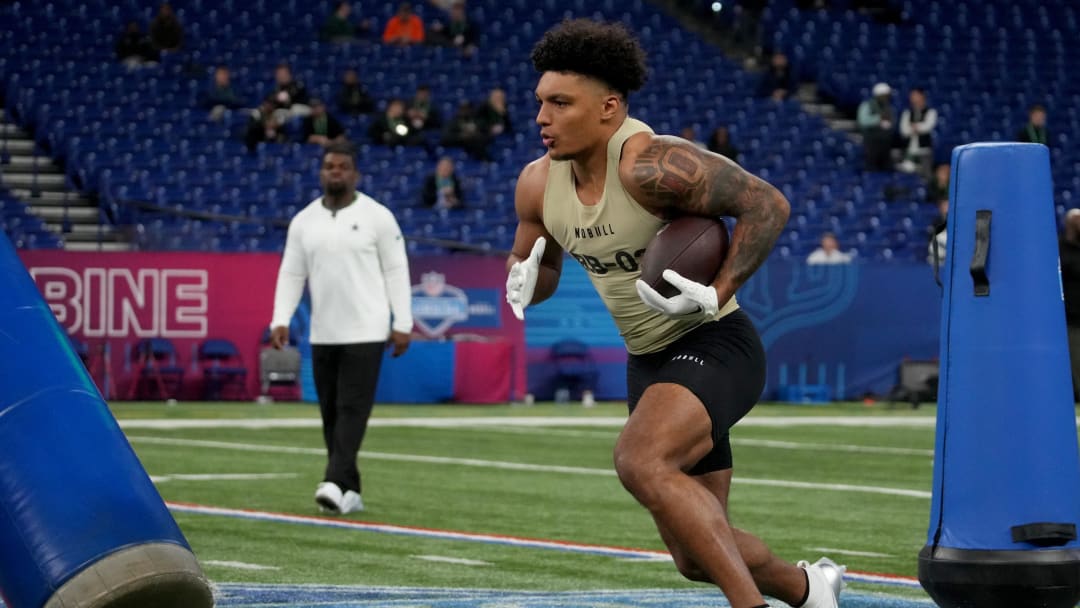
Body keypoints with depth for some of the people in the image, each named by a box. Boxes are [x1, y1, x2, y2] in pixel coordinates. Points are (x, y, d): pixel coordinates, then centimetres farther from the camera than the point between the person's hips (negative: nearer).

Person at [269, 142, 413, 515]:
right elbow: (291, 274, 9)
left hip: (366, 333, -5)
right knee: (331, 412, 6)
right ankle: (350, 492, 11)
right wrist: (281, 321, -3)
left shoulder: (377, 217, -2)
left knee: (352, 409, -12)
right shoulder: (303, 221, 8)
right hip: (322, 335, 5)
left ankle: (336, 484, -21)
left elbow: (396, 270, -2)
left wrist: (402, 324, -6)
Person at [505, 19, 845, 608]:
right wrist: (525, 283, -7)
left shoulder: (650, 164, -24)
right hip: (648, 360, 9)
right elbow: (531, 265, 17)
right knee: (698, 555, 14)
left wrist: (717, 295, -30)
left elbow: (767, 204, -23)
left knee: (640, 461, -35)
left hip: (714, 345, -9)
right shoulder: (539, 183, 0)